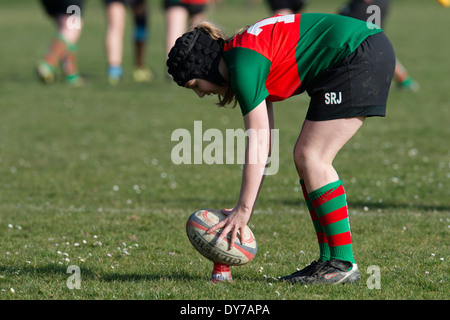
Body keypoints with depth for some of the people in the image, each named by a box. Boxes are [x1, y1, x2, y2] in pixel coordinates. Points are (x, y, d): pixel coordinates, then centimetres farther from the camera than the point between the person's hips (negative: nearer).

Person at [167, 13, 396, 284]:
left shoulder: (243, 65, -13)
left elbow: (258, 143, -14)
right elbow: (264, 145, 16)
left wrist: (243, 209, -11)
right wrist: (245, 210, 14)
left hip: (361, 56, -10)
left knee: (311, 157, -9)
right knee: (306, 158, 8)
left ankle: (344, 263, -8)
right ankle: (329, 260, 8)